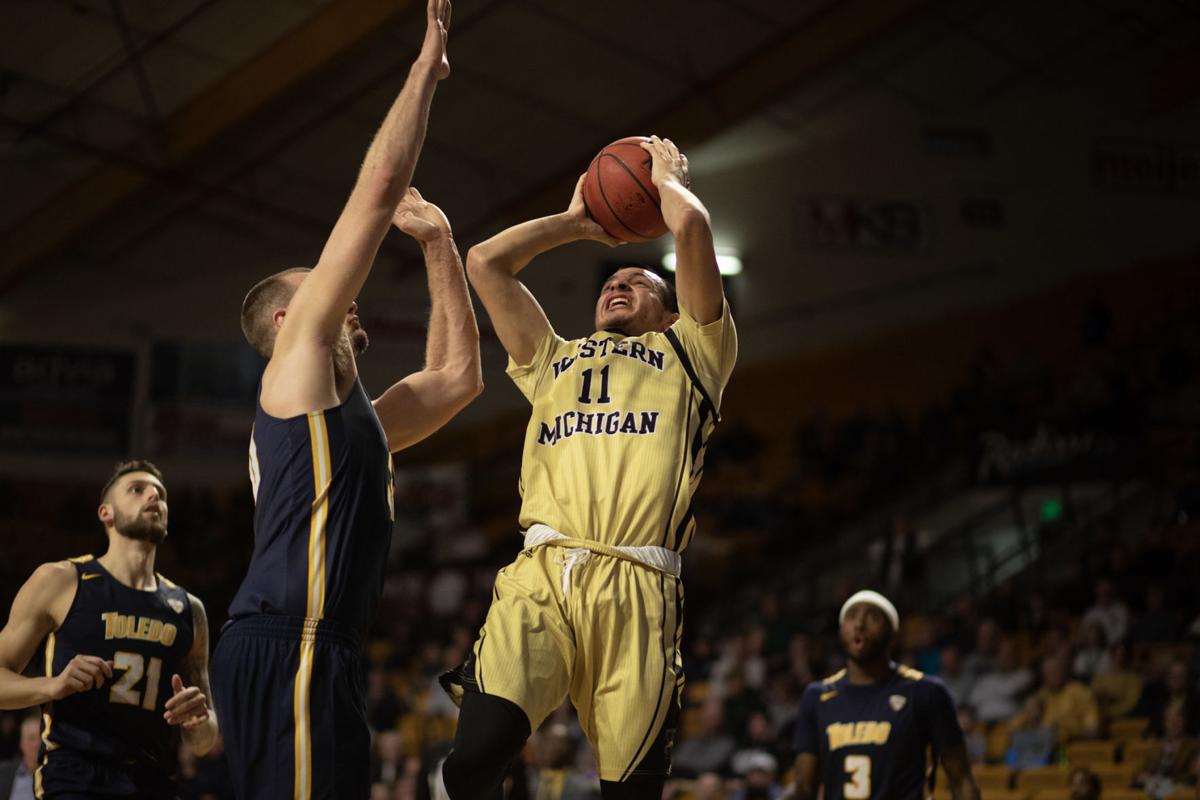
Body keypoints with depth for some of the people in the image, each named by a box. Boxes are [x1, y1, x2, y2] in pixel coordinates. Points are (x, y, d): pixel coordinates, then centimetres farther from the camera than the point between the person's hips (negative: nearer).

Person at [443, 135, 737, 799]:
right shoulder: (555, 361, 34)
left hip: (636, 587, -2)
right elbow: (484, 263, 29)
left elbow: (691, 228, 10)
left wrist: (667, 179, 30)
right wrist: (574, 222, 39)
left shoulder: (689, 352, 23)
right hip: (540, 572, 2)